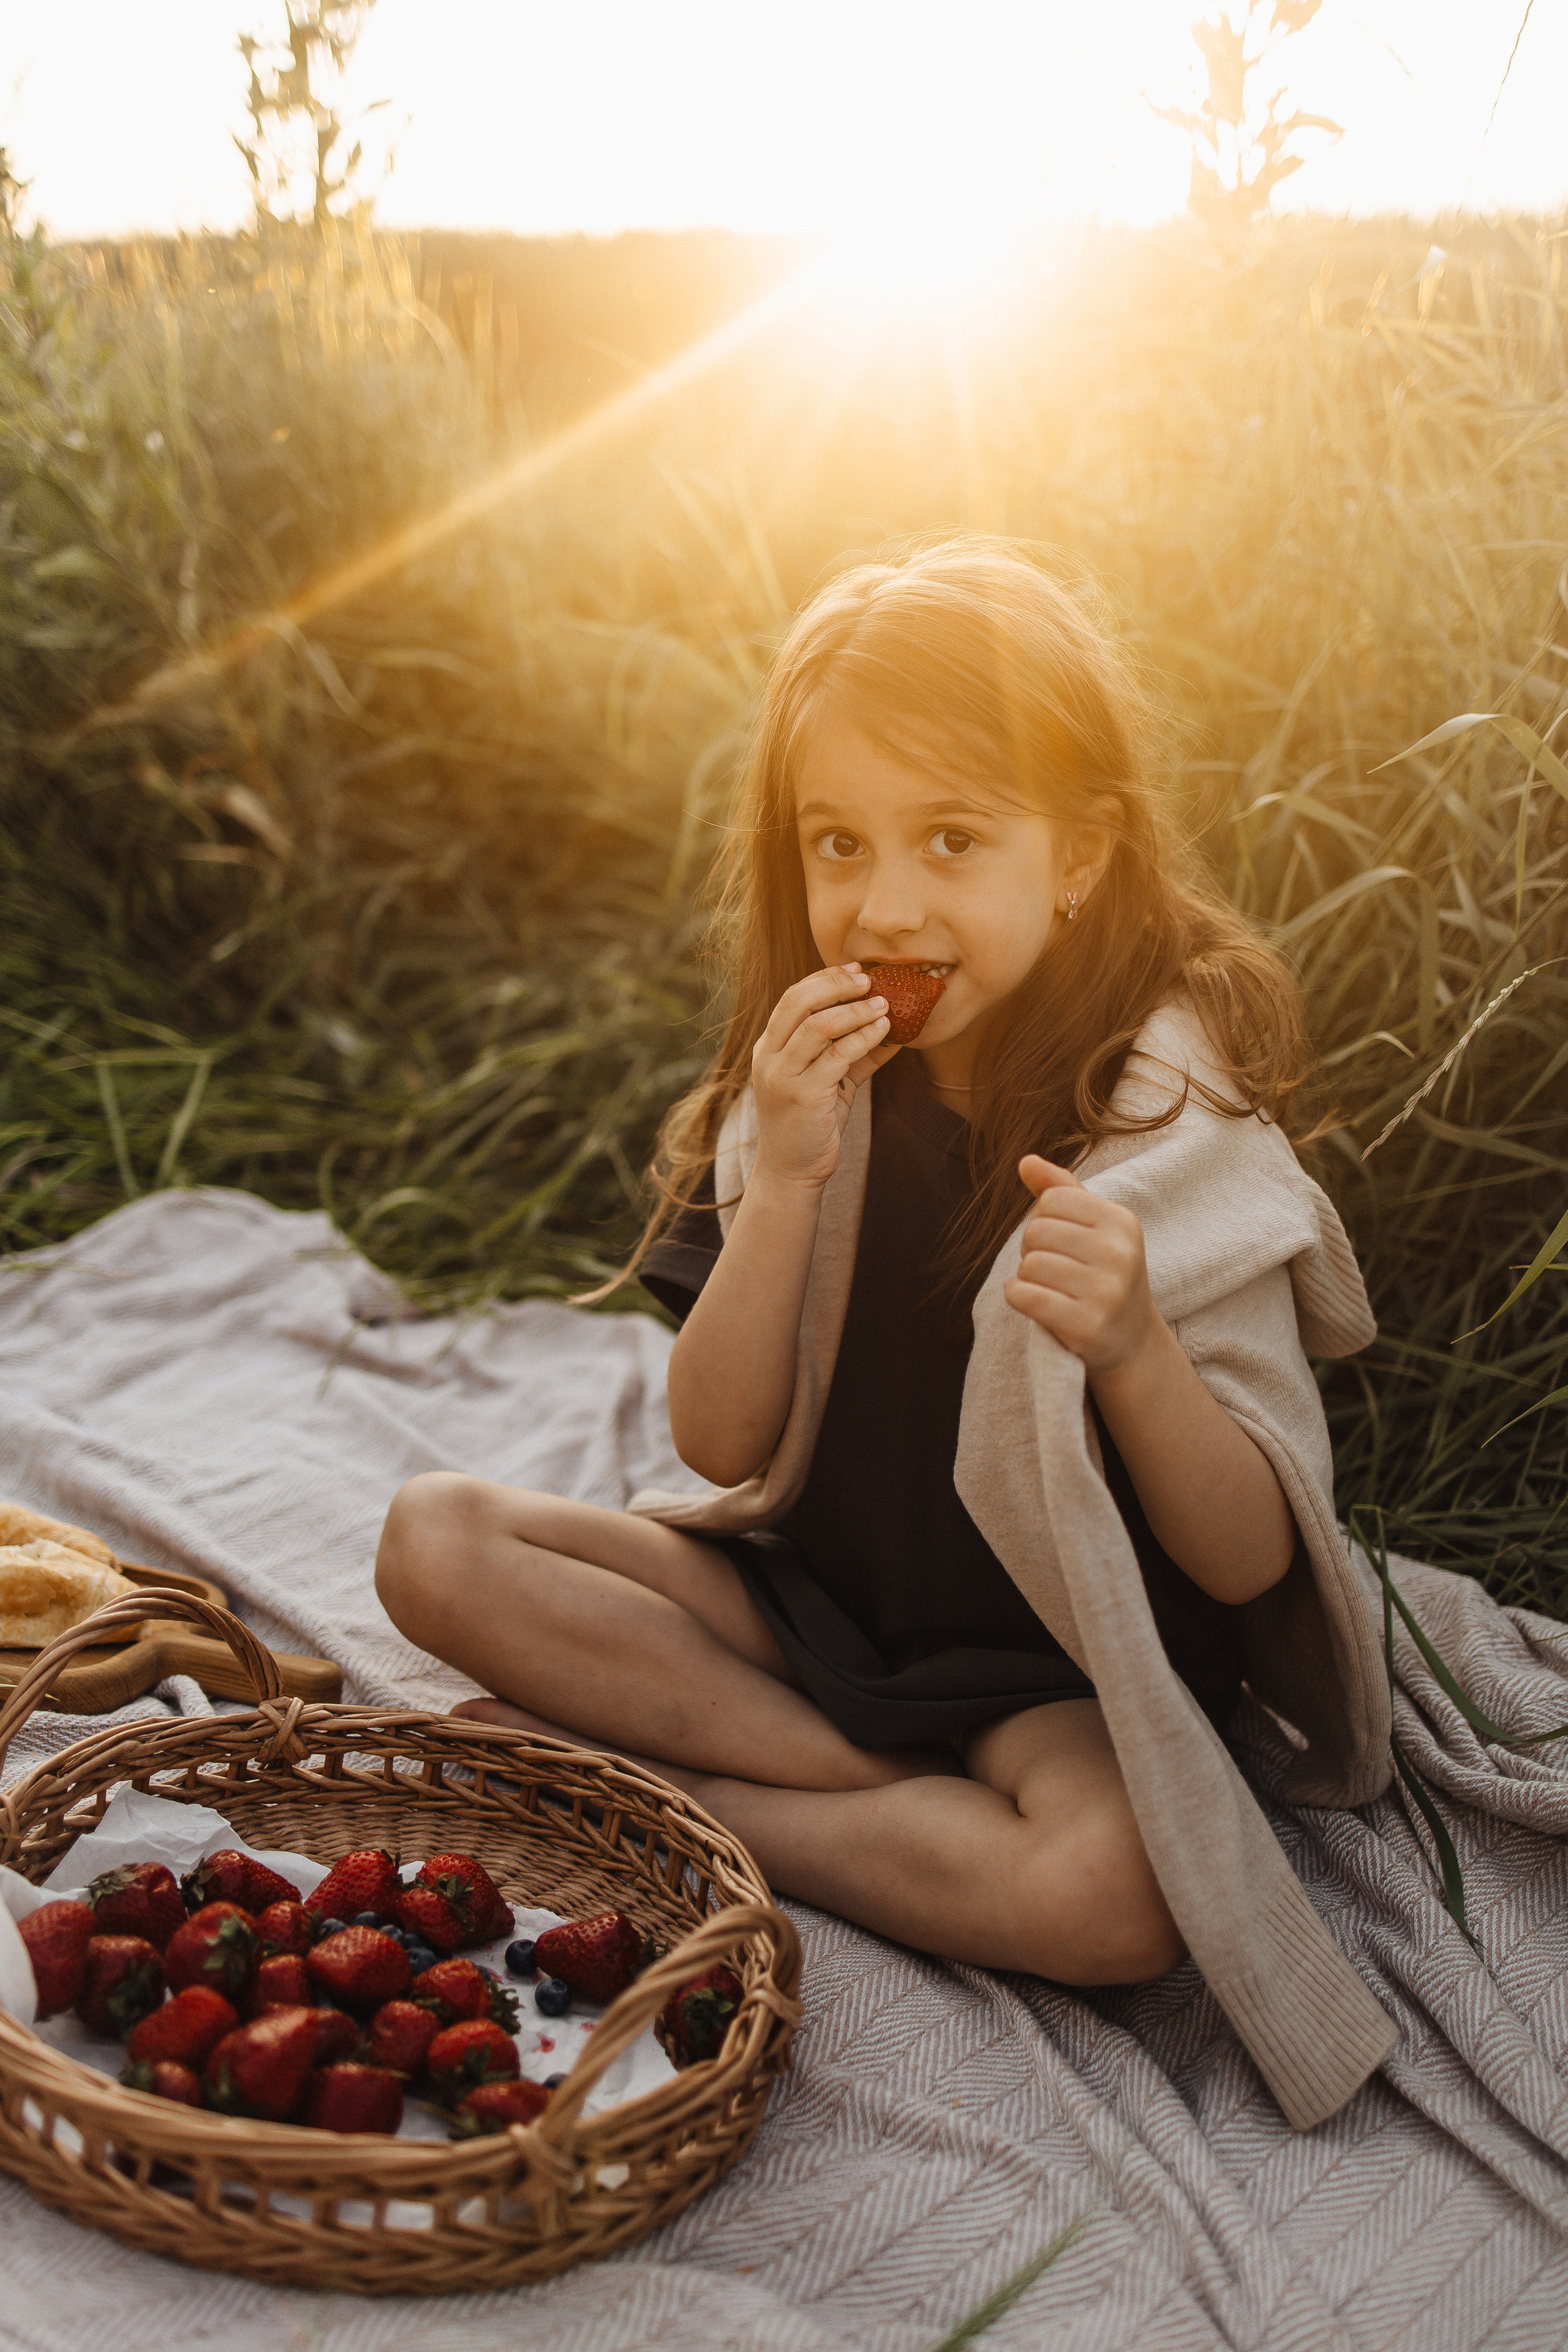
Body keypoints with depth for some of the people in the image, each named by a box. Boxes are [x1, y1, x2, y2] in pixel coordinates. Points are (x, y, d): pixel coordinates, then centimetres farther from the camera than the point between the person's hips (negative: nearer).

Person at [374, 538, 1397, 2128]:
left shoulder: (1179, 1132, -16)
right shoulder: (804, 1093, -3)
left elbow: (1249, 1561, -16)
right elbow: (720, 1442, -8)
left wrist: (1134, 1349, -37)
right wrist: (789, 1180, -22)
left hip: (1061, 1669, -4)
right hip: (816, 1593, 4)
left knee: (1118, 1891, -36)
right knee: (435, 1543, -12)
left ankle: (638, 1789, -14)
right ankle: (901, 1791, -16)